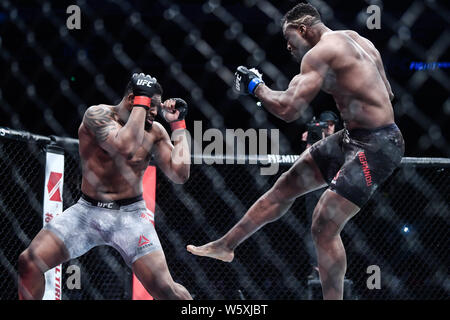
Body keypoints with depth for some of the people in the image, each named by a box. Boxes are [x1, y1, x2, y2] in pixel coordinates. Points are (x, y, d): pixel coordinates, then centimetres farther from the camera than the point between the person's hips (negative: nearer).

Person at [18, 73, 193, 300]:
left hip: (130, 215, 0)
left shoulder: (154, 132, 0)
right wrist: (141, 102, -20)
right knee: (27, 264, -12)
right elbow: (124, 147, -28)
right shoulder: (98, 114, -9)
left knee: (164, 289, -14)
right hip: (87, 210, 0)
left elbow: (180, 174, -7)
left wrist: (178, 124, -6)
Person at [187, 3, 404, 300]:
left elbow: (288, 110, -20)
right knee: (285, 187, 16)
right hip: (355, 138, 10)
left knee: (324, 227, -10)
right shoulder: (356, 40, 12)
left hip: (375, 147, -10)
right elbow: (387, 93, 20)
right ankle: (226, 245, 28)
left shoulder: (320, 52, -16)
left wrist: (256, 86, -4)